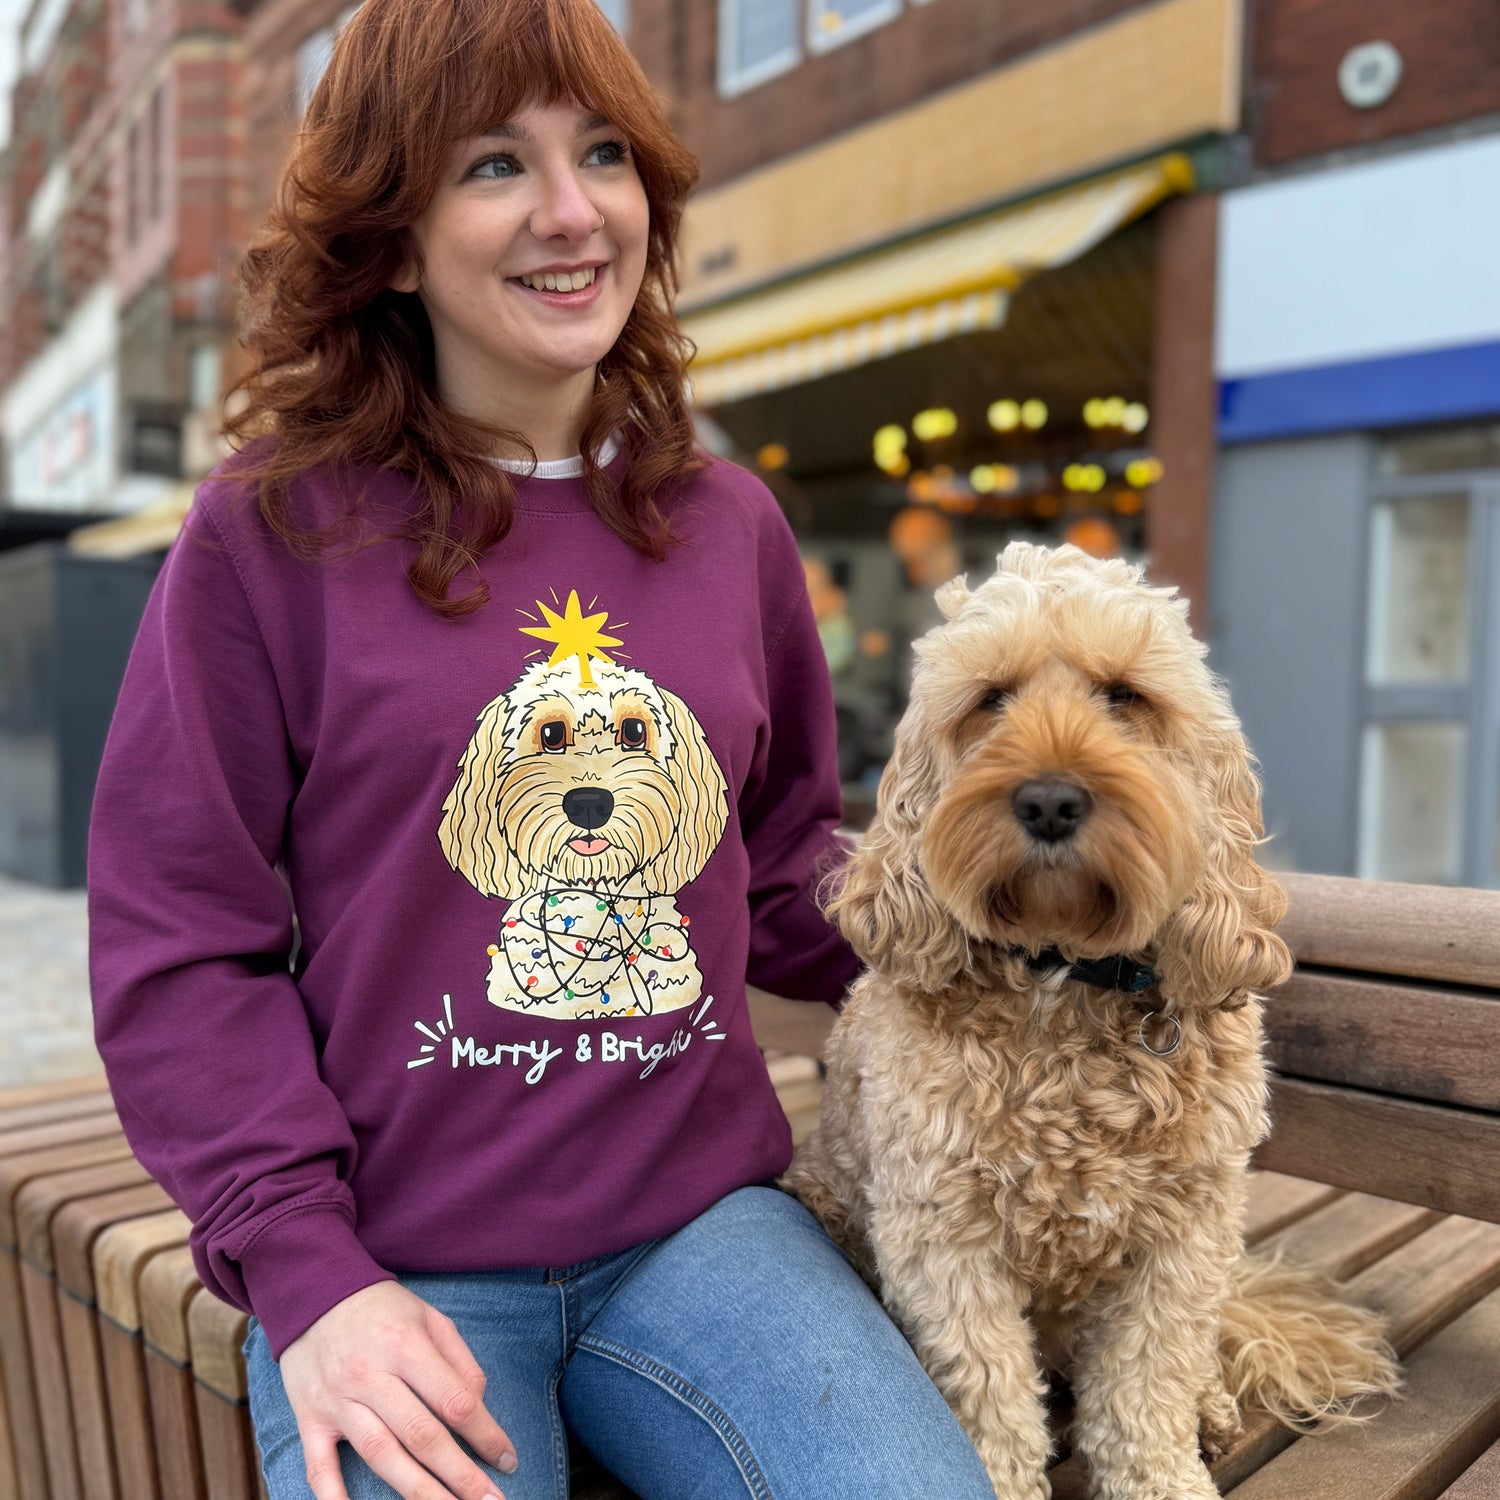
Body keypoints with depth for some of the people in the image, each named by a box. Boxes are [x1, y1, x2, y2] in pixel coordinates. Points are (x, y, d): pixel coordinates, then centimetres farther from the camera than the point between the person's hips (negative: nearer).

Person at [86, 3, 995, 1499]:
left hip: (697, 1216, 3)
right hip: (390, 1260, -2)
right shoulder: (274, 529, -5)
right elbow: (178, 943, -4)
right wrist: (307, 1274, -12)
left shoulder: (730, 525, 6)